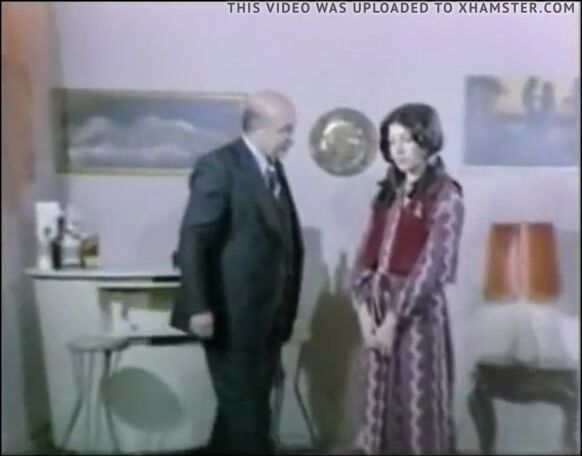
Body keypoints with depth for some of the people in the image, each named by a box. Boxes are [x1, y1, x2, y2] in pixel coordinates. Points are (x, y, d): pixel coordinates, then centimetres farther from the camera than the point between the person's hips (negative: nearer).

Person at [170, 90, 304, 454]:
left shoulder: (273, 168, 13)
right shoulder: (219, 166, -12)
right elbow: (193, 240, -17)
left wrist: (285, 307, 13)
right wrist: (199, 308, -21)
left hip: (268, 315, 8)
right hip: (233, 316, -8)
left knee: (248, 404, 18)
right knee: (245, 409, 3)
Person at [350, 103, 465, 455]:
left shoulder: (445, 195, -8)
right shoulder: (389, 191, 11)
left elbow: (432, 263, -14)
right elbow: (368, 250, 7)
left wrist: (395, 316, -14)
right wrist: (363, 304, -5)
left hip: (417, 308, -6)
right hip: (378, 303, 6)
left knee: (417, 400, 4)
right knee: (379, 397, 13)